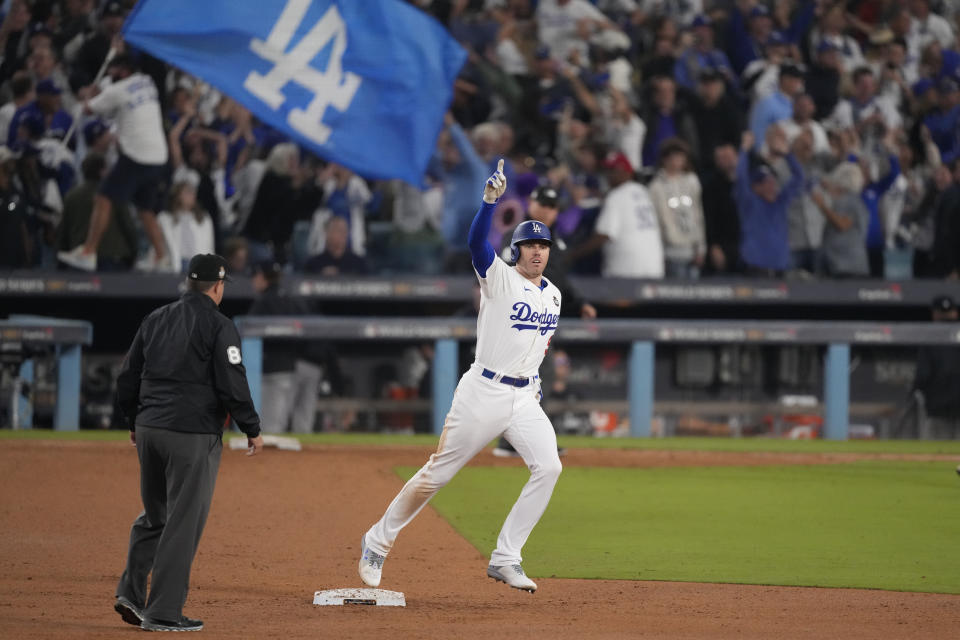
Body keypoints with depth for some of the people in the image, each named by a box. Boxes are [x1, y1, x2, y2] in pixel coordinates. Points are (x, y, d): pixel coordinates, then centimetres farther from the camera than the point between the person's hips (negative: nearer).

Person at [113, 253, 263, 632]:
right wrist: (252, 429, -1)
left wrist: (135, 422, 27)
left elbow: (127, 378, 14)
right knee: (183, 523, -1)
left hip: (149, 430, 6)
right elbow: (233, 385, -13)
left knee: (154, 516, 20)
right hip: (193, 435, -6)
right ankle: (162, 613, -1)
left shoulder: (156, 320, 10)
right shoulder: (218, 327, -8)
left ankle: (131, 591, 8)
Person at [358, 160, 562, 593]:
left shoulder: (552, 295, 13)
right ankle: (378, 541, 18)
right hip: (483, 393, -5)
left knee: (548, 466, -15)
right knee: (439, 472, 0)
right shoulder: (499, 277, -6)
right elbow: (476, 242, -26)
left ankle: (505, 558, -9)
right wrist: (490, 201, -40)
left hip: (524, 398, 5)